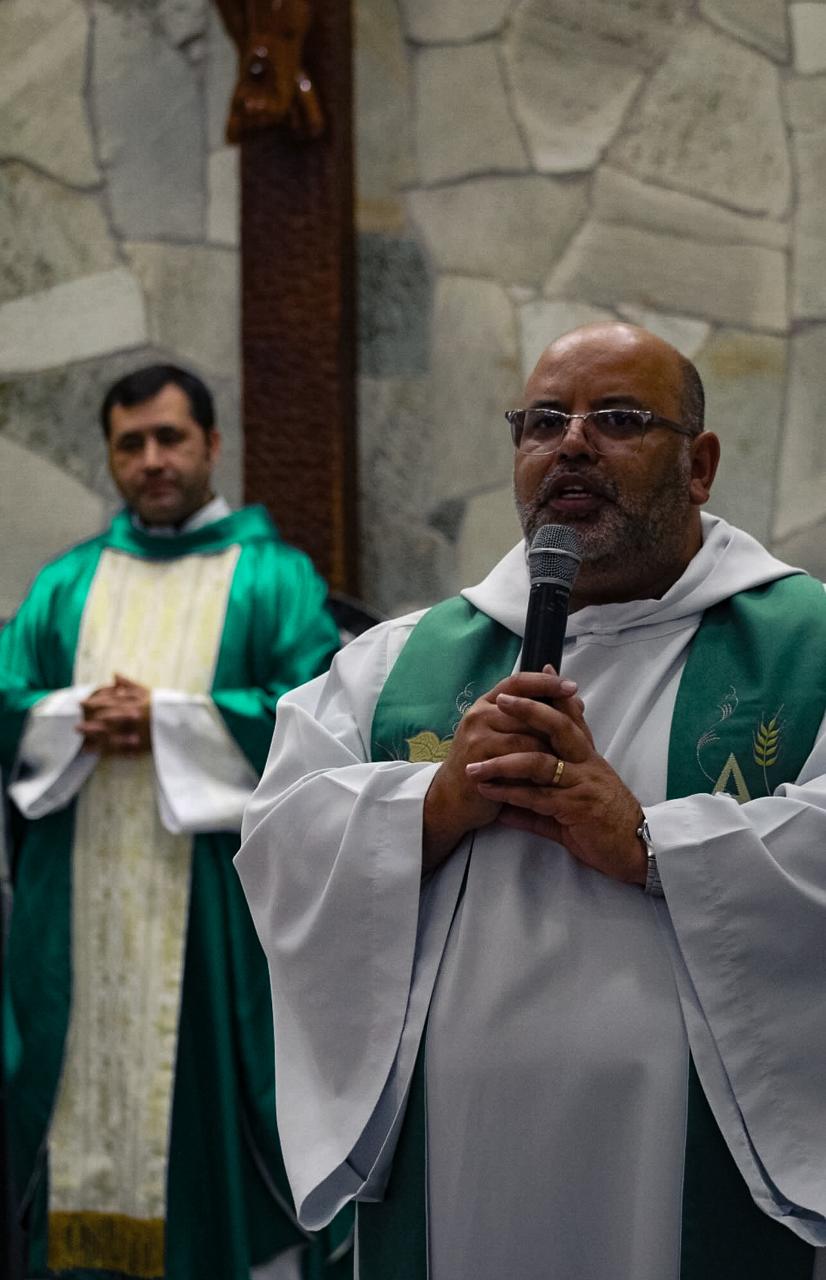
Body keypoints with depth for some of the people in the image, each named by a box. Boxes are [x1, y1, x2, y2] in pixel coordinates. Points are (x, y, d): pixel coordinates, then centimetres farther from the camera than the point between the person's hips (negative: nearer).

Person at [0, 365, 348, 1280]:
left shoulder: (273, 577, 4)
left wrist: (169, 718, -12)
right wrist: (78, 717, -11)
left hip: (215, 895, -3)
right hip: (79, 903, 4)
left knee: (208, 1100, -2)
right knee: (82, 1092, 4)